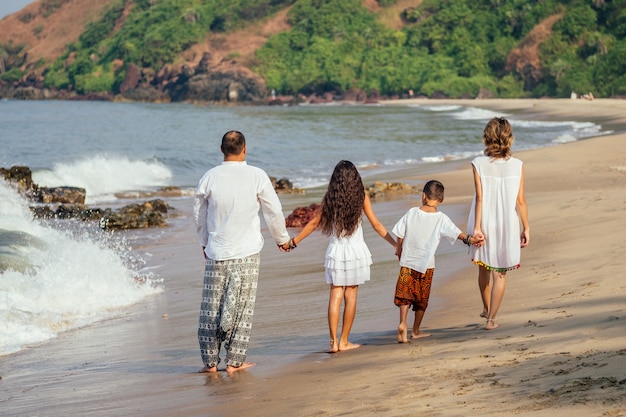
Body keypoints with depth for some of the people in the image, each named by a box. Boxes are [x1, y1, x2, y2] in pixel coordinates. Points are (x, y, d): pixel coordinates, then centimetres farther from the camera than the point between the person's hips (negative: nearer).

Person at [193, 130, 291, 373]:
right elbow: (274, 212, 1)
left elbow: (199, 214, 11)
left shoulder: (210, 177, -2)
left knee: (211, 308, 8)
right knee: (242, 308, 6)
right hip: (247, 252, -1)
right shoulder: (257, 176, -6)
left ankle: (210, 361, 12)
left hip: (216, 253, 1)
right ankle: (234, 361, 7)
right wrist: (282, 239, 19)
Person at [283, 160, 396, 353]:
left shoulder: (329, 198, 0)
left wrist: (293, 241, 17)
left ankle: (333, 342, 0)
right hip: (356, 251, -1)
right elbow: (376, 225, -1)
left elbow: (314, 223, 6)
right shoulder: (361, 196, -4)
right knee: (351, 296, 5)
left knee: (335, 295, 4)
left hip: (335, 251, 1)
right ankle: (344, 341, 8)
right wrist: (396, 244, 8)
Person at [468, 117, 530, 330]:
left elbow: (480, 198, -12)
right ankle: (491, 318, 8)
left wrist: (477, 227, -10)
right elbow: (520, 200, -7)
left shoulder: (479, 164, -10)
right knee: (500, 274, 9)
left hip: (485, 224, 1)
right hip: (507, 225, -1)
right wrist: (526, 228, 2)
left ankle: (486, 308, 40)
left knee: (484, 268, 21)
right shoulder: (516, 165, -8)